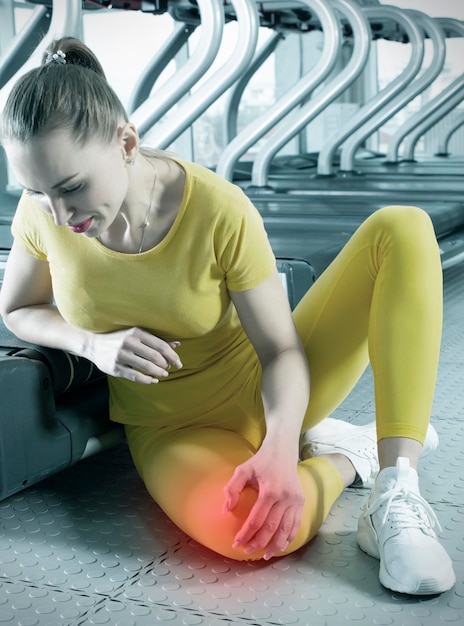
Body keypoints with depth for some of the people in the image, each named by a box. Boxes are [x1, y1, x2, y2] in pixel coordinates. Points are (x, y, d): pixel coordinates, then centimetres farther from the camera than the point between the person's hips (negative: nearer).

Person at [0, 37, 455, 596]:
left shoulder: (220, 211, -22)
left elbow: (282, 350, -17)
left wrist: (280, 449, -37)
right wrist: (94, 344, -17)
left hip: (265, 395, 1)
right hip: (176, 432, 0)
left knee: (402, 228, -19)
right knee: (238, 527, -40)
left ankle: (395, 493, -25)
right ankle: (347, 454, -4)